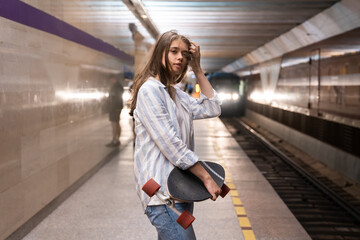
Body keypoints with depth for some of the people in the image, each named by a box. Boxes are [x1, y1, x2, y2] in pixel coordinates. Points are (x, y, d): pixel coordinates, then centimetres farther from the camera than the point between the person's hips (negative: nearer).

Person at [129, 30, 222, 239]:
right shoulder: (150, 89, -11)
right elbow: (170, 143, -19)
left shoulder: (178, 94, 17)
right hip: (163, 191, -9)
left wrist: (198, 69, 7)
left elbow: (212, 109, 10)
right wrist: (206, 178, -18)